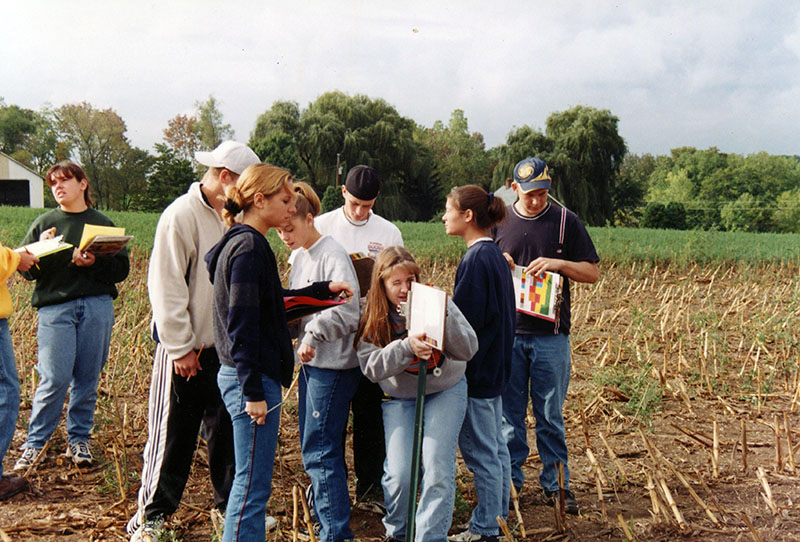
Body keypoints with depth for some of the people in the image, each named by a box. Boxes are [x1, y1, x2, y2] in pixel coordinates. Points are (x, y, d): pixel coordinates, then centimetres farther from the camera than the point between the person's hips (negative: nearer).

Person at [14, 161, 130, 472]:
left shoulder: (102, 223, 11)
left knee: (87, 378, 4)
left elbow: (122, 269, 6)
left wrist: (94, 263, -12)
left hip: (97, 306, 1)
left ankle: (79, 439, 18)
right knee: (55, 378, -8)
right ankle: (35, 442, 6)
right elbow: (26, 269, 6)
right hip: (55, 307, -1)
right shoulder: (44, 224, 10)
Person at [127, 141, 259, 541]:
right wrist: (181, 347, -14)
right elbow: (166, 287, -15)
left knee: (228, 429, 13)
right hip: (185, 348, -6)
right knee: (172, 433, 3)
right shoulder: (182, 215, -13)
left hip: (224, 346, 7)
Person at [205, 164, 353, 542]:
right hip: (252, 380, -11)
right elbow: (242, 324, -20)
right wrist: (253, 392, -20)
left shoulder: (244, 244, 14)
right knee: (253, 486, -3)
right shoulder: (248, 248, -17)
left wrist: (322, 290, 24)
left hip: (247, 376, 11)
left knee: (249, 482, 19)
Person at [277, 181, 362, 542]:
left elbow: (348, 313, -23)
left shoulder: (332, 256, -15)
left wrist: (313, 334, -27)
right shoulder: (300, 256, 13)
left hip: (334, 365, -9)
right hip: (311, 362, 9)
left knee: (319, 448, -8)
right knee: (312, 443, 16)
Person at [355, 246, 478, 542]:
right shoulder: (372, 318, -9)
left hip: (445, 391, 0)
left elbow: (468, 350, -19)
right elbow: (371, 367, -18)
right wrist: (406, 346, -33)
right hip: (399, 398, 1)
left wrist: (443, 315, -34)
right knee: (400, 473, -8)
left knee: (438, 470, -12)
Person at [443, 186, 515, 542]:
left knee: (481, 451, -1)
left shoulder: (476, 259, -19)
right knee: (495, 446, 16)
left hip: (477, 369, -10)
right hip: (494, 366, 10)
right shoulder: (495, 255, 10)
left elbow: (465, 318, -21)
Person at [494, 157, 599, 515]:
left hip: (550, 336, -1)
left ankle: (555, 484, 15)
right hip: (506, 332, 2)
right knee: (508, 412, 7)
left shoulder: (565, 221, 4)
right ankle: (510, 479, 20)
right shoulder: (498, 221, 8)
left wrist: (558, 263, -12)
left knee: (550, 415, 4)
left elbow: (592, 272, 4)